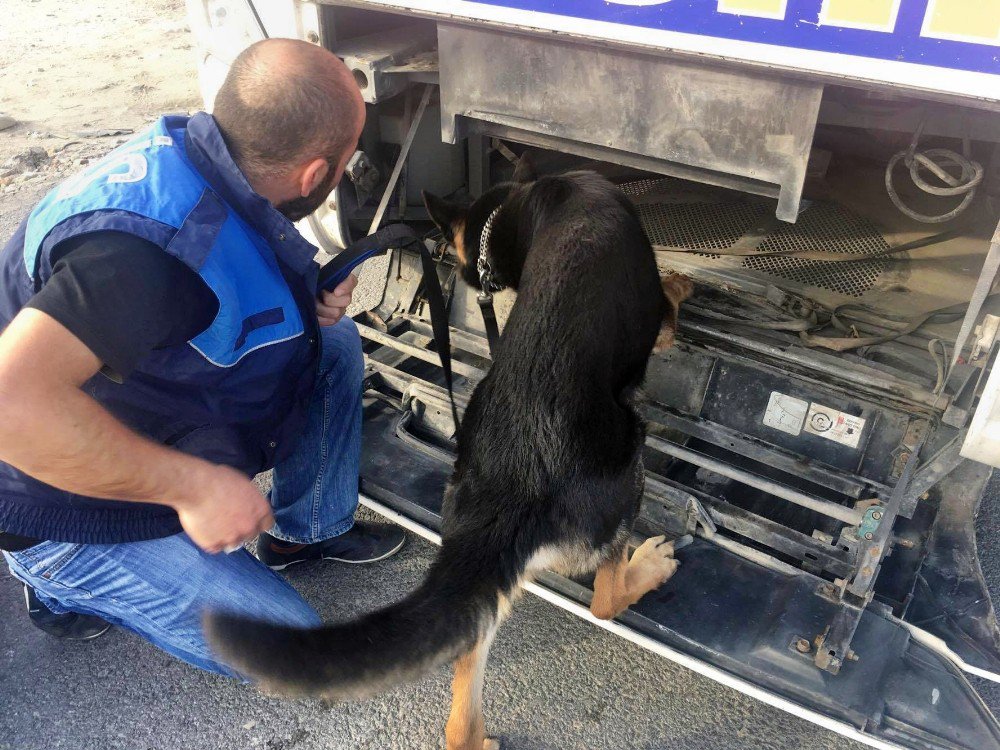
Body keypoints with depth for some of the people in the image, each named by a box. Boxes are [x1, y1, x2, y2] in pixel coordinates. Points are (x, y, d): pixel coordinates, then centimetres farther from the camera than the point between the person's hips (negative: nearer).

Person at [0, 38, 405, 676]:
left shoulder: (185, 147, -8)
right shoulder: (162, 241, -38)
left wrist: (311, 301, -8)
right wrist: (192, 485, -37)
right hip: (70, 510, -8)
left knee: (335, 341, 0)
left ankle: (308, 531, 15)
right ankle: (66, 586, 9)